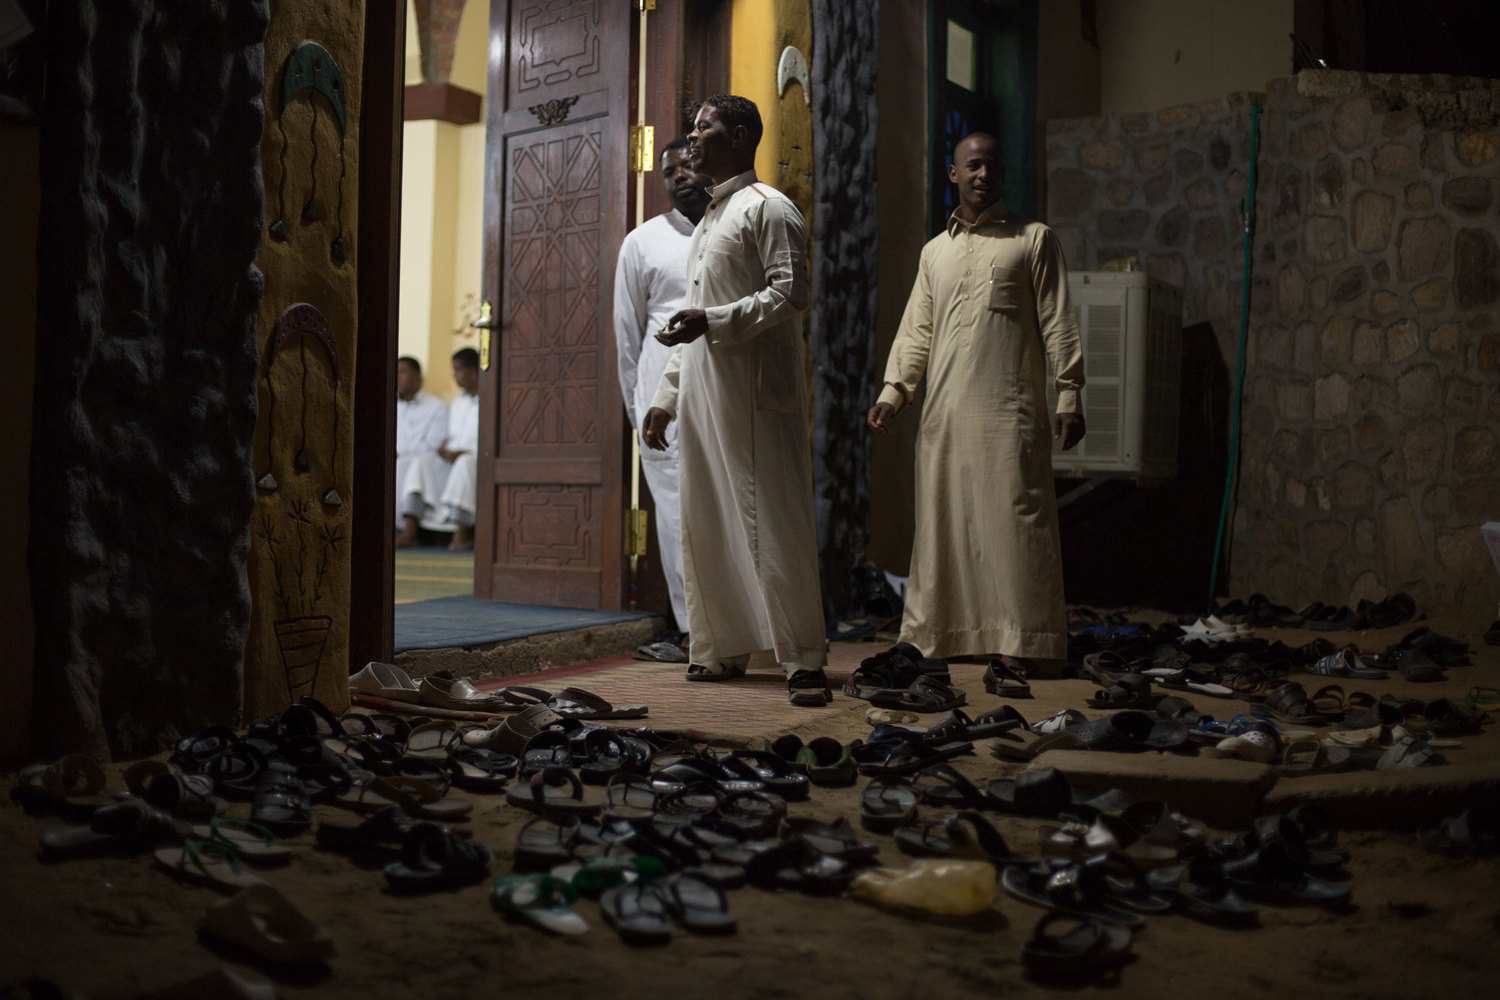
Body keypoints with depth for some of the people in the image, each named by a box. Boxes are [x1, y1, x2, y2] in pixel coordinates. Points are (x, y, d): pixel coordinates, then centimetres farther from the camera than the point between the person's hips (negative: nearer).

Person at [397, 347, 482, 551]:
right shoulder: (457, 404, 22)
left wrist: (463, 452, -20)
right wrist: (445, 446, -1)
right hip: (453, 460, 7)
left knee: (465, 464, -38)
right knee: (422, 463, -19)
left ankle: (462, 533, -39)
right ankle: (410, 532, -32)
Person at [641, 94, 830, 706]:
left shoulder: (768, 208, -2)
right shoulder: (707, 221, 25)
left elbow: (790, 295, -13)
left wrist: (712, 321, -22)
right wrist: (665, 397, 21)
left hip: (752, 389, -9)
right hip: (702, 393, 9)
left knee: (772, 524, -10)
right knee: (705, 524, 9)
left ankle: (803, 662, -7)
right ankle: (722, 649, 19)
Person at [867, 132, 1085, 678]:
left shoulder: (1034, 240, 7)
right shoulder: (935, 250, 19)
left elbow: (1058, 324, 3)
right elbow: (916, 330, 18)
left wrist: (1069, 395, -5)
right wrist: (893, 390, 6)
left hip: (1009, 410, -4)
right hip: (944, 412, 4)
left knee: (1012, 519, -6)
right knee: (943, 520, 5)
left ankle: (1019, 640, -1)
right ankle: (943, 633, 14)